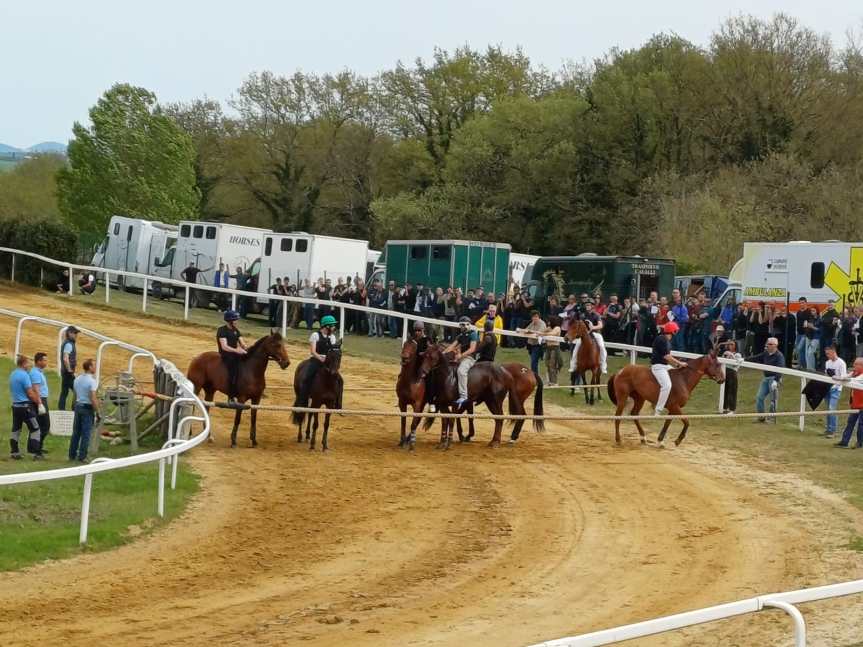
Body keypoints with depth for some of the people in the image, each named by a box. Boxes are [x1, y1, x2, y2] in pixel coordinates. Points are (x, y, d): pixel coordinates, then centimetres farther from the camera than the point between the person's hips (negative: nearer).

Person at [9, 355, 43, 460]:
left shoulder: (12, 375, 10)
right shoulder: (24, 375, -16)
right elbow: (30, 393, -16)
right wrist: (38, 402, -2)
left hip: (15, 405, 8)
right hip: (25, 406, -8)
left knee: (16, 429, 13)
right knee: (34, 429, -2)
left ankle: (14, 452, 15)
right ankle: (36, 453, -7)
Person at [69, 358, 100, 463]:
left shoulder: (77, 379, 9)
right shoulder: (92, 381, -14)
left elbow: (75, 395, 13)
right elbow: (93, 399, -19)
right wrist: (98, 413, -13)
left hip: (78, 406, 7)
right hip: (88, 408, -7)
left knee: (76, 432, 13)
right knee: (86, 434, -1)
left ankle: (72, 455, 17)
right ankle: (82, 457, 0)